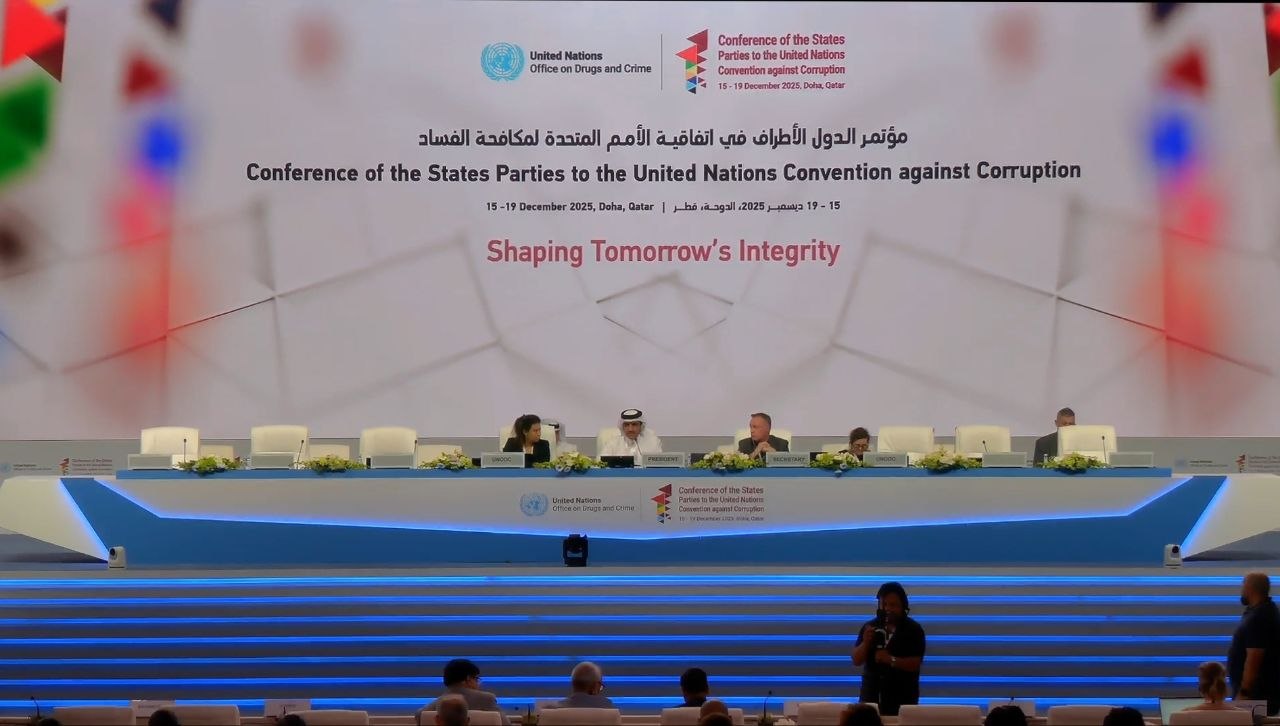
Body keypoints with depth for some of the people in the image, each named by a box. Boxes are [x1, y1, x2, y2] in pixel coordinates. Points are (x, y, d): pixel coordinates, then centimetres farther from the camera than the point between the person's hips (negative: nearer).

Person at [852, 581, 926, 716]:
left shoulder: (913, 629, -2)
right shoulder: (870, 627, 5)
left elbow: (915, 664, -9)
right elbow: (856, 661, 4)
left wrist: (891, 659, -23)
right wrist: (865, 642, -14)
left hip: (902, 697, -2)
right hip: (871, 694, 3)